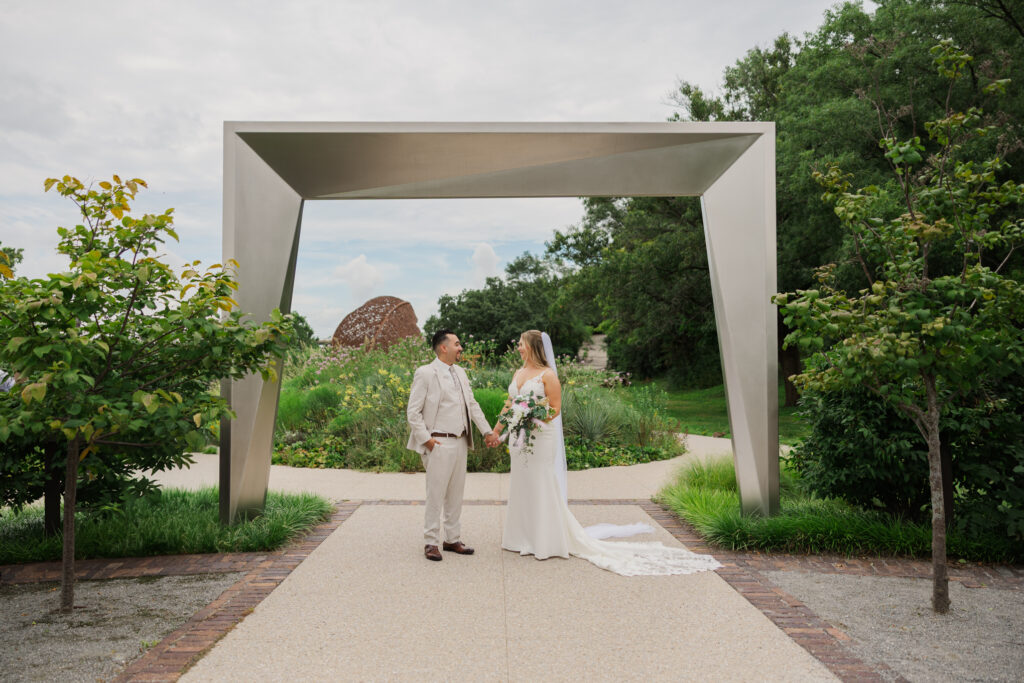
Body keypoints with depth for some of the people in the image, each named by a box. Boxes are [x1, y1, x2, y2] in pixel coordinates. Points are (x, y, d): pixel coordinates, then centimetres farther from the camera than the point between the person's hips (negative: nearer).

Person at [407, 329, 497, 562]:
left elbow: (472, 404, 18)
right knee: (435, 494, -1)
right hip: (439, 444, -7)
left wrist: (487, 432, 13)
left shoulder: (460, 372, 13)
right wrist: (426, 439, -15)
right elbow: (413, 412, -10)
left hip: (460, 442, 7)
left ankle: (452, 539, 24)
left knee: (456, 494, 13)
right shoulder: (425, 373, -9)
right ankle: (431, 542, 11)